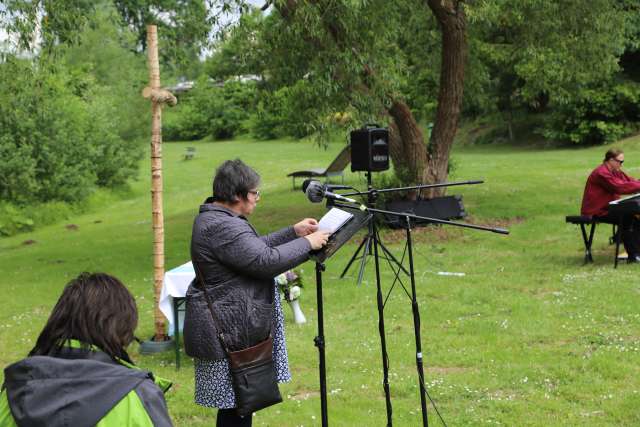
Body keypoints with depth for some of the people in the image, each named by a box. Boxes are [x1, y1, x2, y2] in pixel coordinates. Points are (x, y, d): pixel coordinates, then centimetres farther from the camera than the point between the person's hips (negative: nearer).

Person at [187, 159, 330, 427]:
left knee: (234, 404, 14)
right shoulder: (222, 227, -21)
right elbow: (266, 261, -24)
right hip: (232, 334, -11)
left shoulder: (214, 218, 13)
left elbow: (254, 248, 23)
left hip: (234, 328, 11)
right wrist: (307, 243, -12)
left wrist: (294, 232, 17)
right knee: (237, 405, -4)